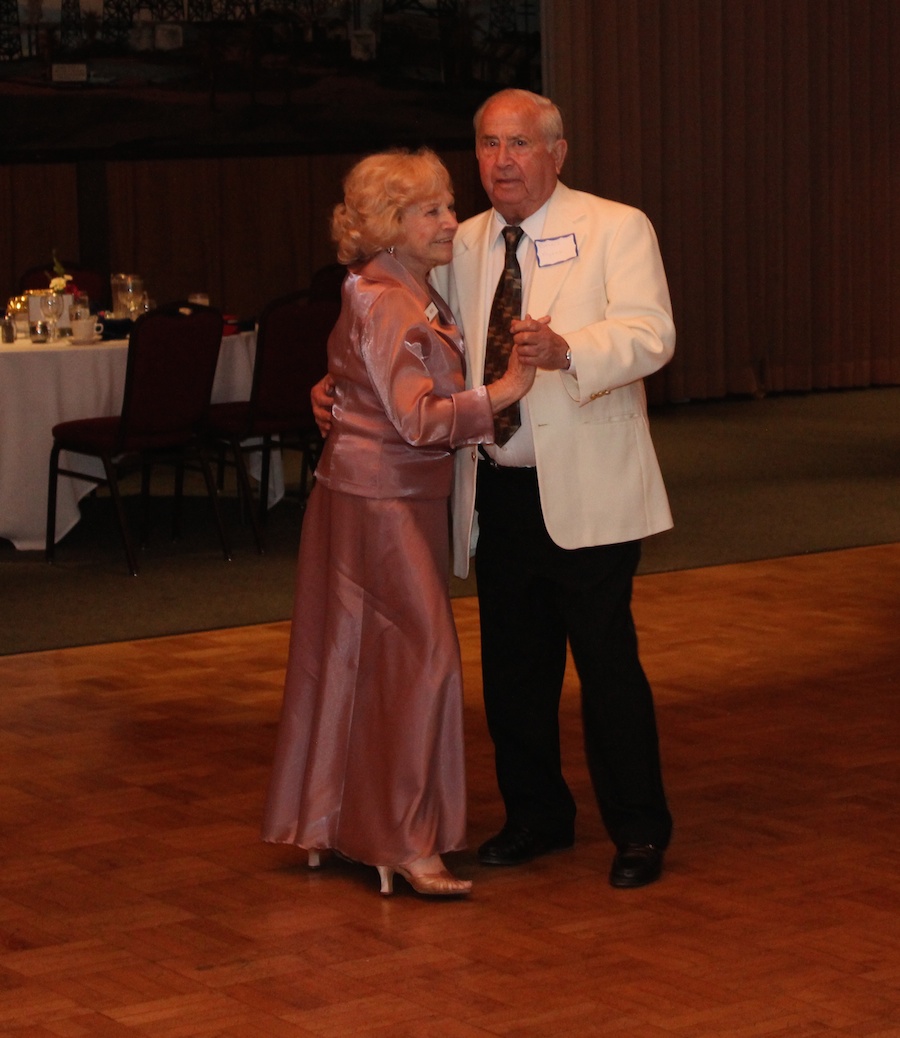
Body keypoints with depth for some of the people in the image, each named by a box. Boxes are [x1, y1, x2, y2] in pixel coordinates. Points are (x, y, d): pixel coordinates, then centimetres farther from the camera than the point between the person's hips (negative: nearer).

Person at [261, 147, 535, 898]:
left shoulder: (416, 297, 13)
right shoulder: (382, 304, -18)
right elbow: (418, 417, -26)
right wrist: (506, 390, -29)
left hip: (405, 497, 10)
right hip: (379, 499, -10)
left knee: (364, 662, 14)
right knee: (422, 655, -9)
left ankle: (331, 821, 23)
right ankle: (403, 842, -4)